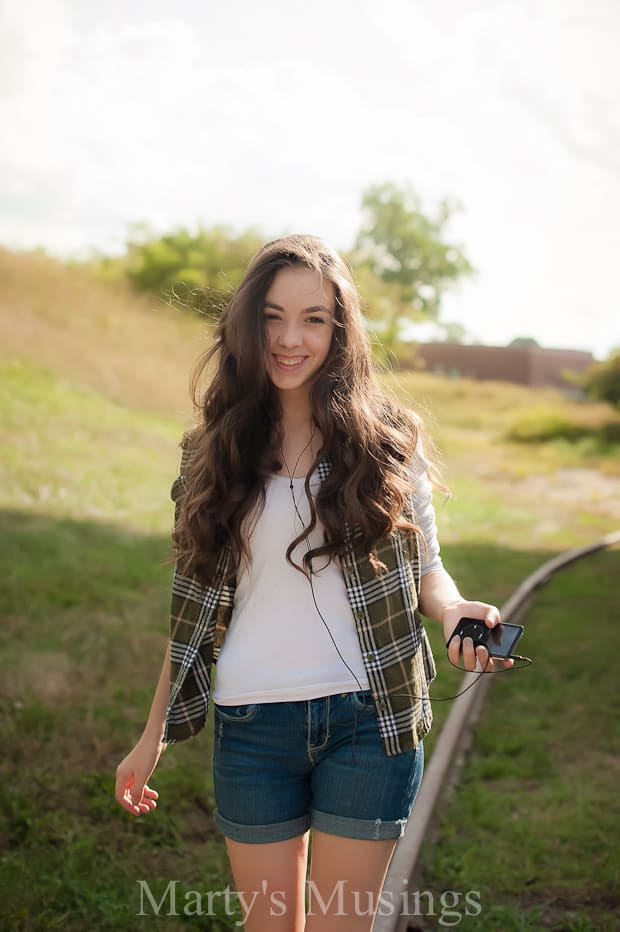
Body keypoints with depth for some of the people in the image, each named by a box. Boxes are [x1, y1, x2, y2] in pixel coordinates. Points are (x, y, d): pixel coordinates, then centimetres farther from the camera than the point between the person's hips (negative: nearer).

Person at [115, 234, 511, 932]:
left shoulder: (387, 439, 0)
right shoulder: (216, 450, 5)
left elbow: (424, 564, 6)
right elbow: (195, 605, 9)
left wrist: (454, 609, -17)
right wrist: (154, 736, 10)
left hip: (368, 718, -1)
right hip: (252, 724, 2)